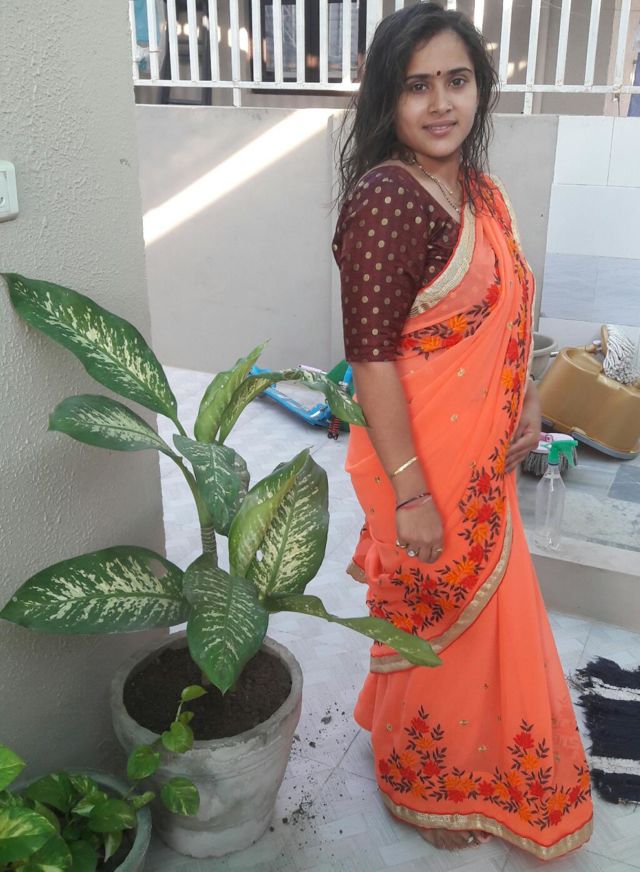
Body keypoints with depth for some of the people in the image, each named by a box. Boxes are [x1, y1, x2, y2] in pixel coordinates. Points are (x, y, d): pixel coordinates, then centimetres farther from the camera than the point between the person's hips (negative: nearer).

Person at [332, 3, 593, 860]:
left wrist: (526, 396, 6)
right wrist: (409, 493, -21)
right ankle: (419, 784, 40)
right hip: (425, 463, -8)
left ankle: (463, 762, 52)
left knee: (482, 617, 24)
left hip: (484, 458, 8)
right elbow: (372, 356, -23)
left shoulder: (479, 191, 5)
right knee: (439, 625, 11)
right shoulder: (387, 200, -22)